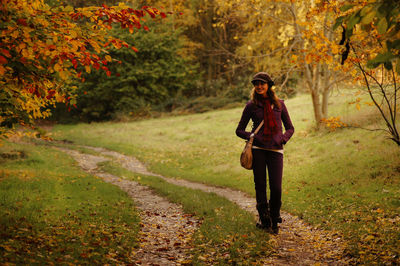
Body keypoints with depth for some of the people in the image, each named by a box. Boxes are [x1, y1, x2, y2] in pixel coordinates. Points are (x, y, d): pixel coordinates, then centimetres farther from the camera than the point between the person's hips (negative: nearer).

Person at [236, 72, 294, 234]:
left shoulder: (279, 104, 9)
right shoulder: (251, 105, 5)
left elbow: (290, 128, 16)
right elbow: (239, 130, 9)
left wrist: (283, 139, -4)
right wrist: (252, 136, -10)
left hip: (275, 150, 0)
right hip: (258, 149, 0)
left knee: (276, 188, -7)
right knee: (260, 187, 2)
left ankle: (274, 221, 14)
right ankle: (264, 219, 18)